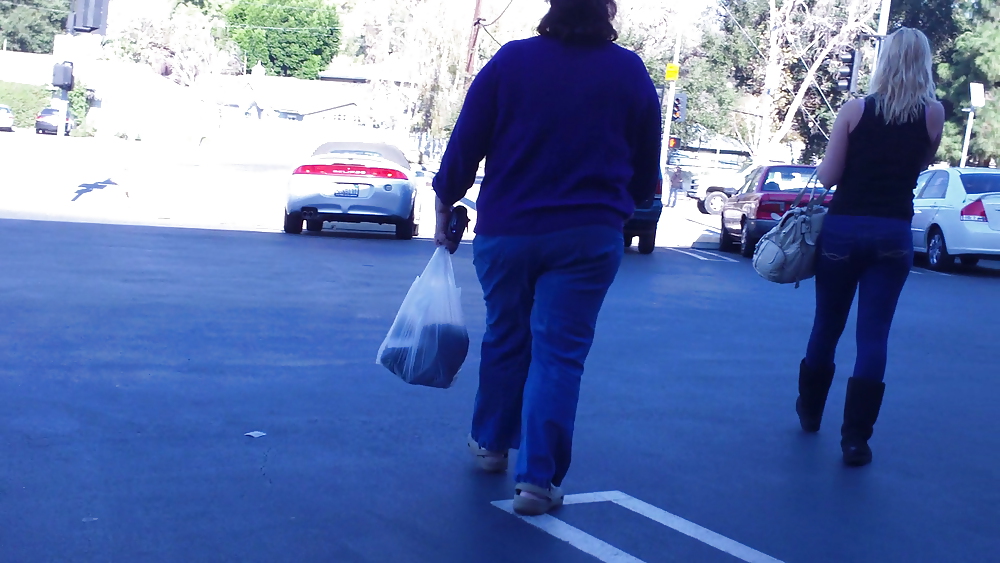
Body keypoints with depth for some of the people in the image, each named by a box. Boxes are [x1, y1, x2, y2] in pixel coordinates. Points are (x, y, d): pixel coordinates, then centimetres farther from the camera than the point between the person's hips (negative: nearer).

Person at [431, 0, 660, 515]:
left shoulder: (509, 60, -3)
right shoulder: (630, 72, 1)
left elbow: (465, 144, -3)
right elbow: (646, 169, 9)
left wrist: (445, 203, 9)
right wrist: (626, 201, 28)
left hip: (505, 230, 1)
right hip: (590, 236, -1)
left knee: (504, 338, 18)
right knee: (559, 352, 2)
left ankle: (491, 443, 34)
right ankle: (537, 477, -1)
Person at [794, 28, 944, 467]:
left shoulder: (856, 109, -5)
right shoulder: (933, 113, -1)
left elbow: (827, 176, -5)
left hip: (843, 228, 0)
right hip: (893, 234, 0)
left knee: (827, 325, 15)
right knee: (873, 334, 1)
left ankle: (810, 410, 33)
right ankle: (855, 437, -3)